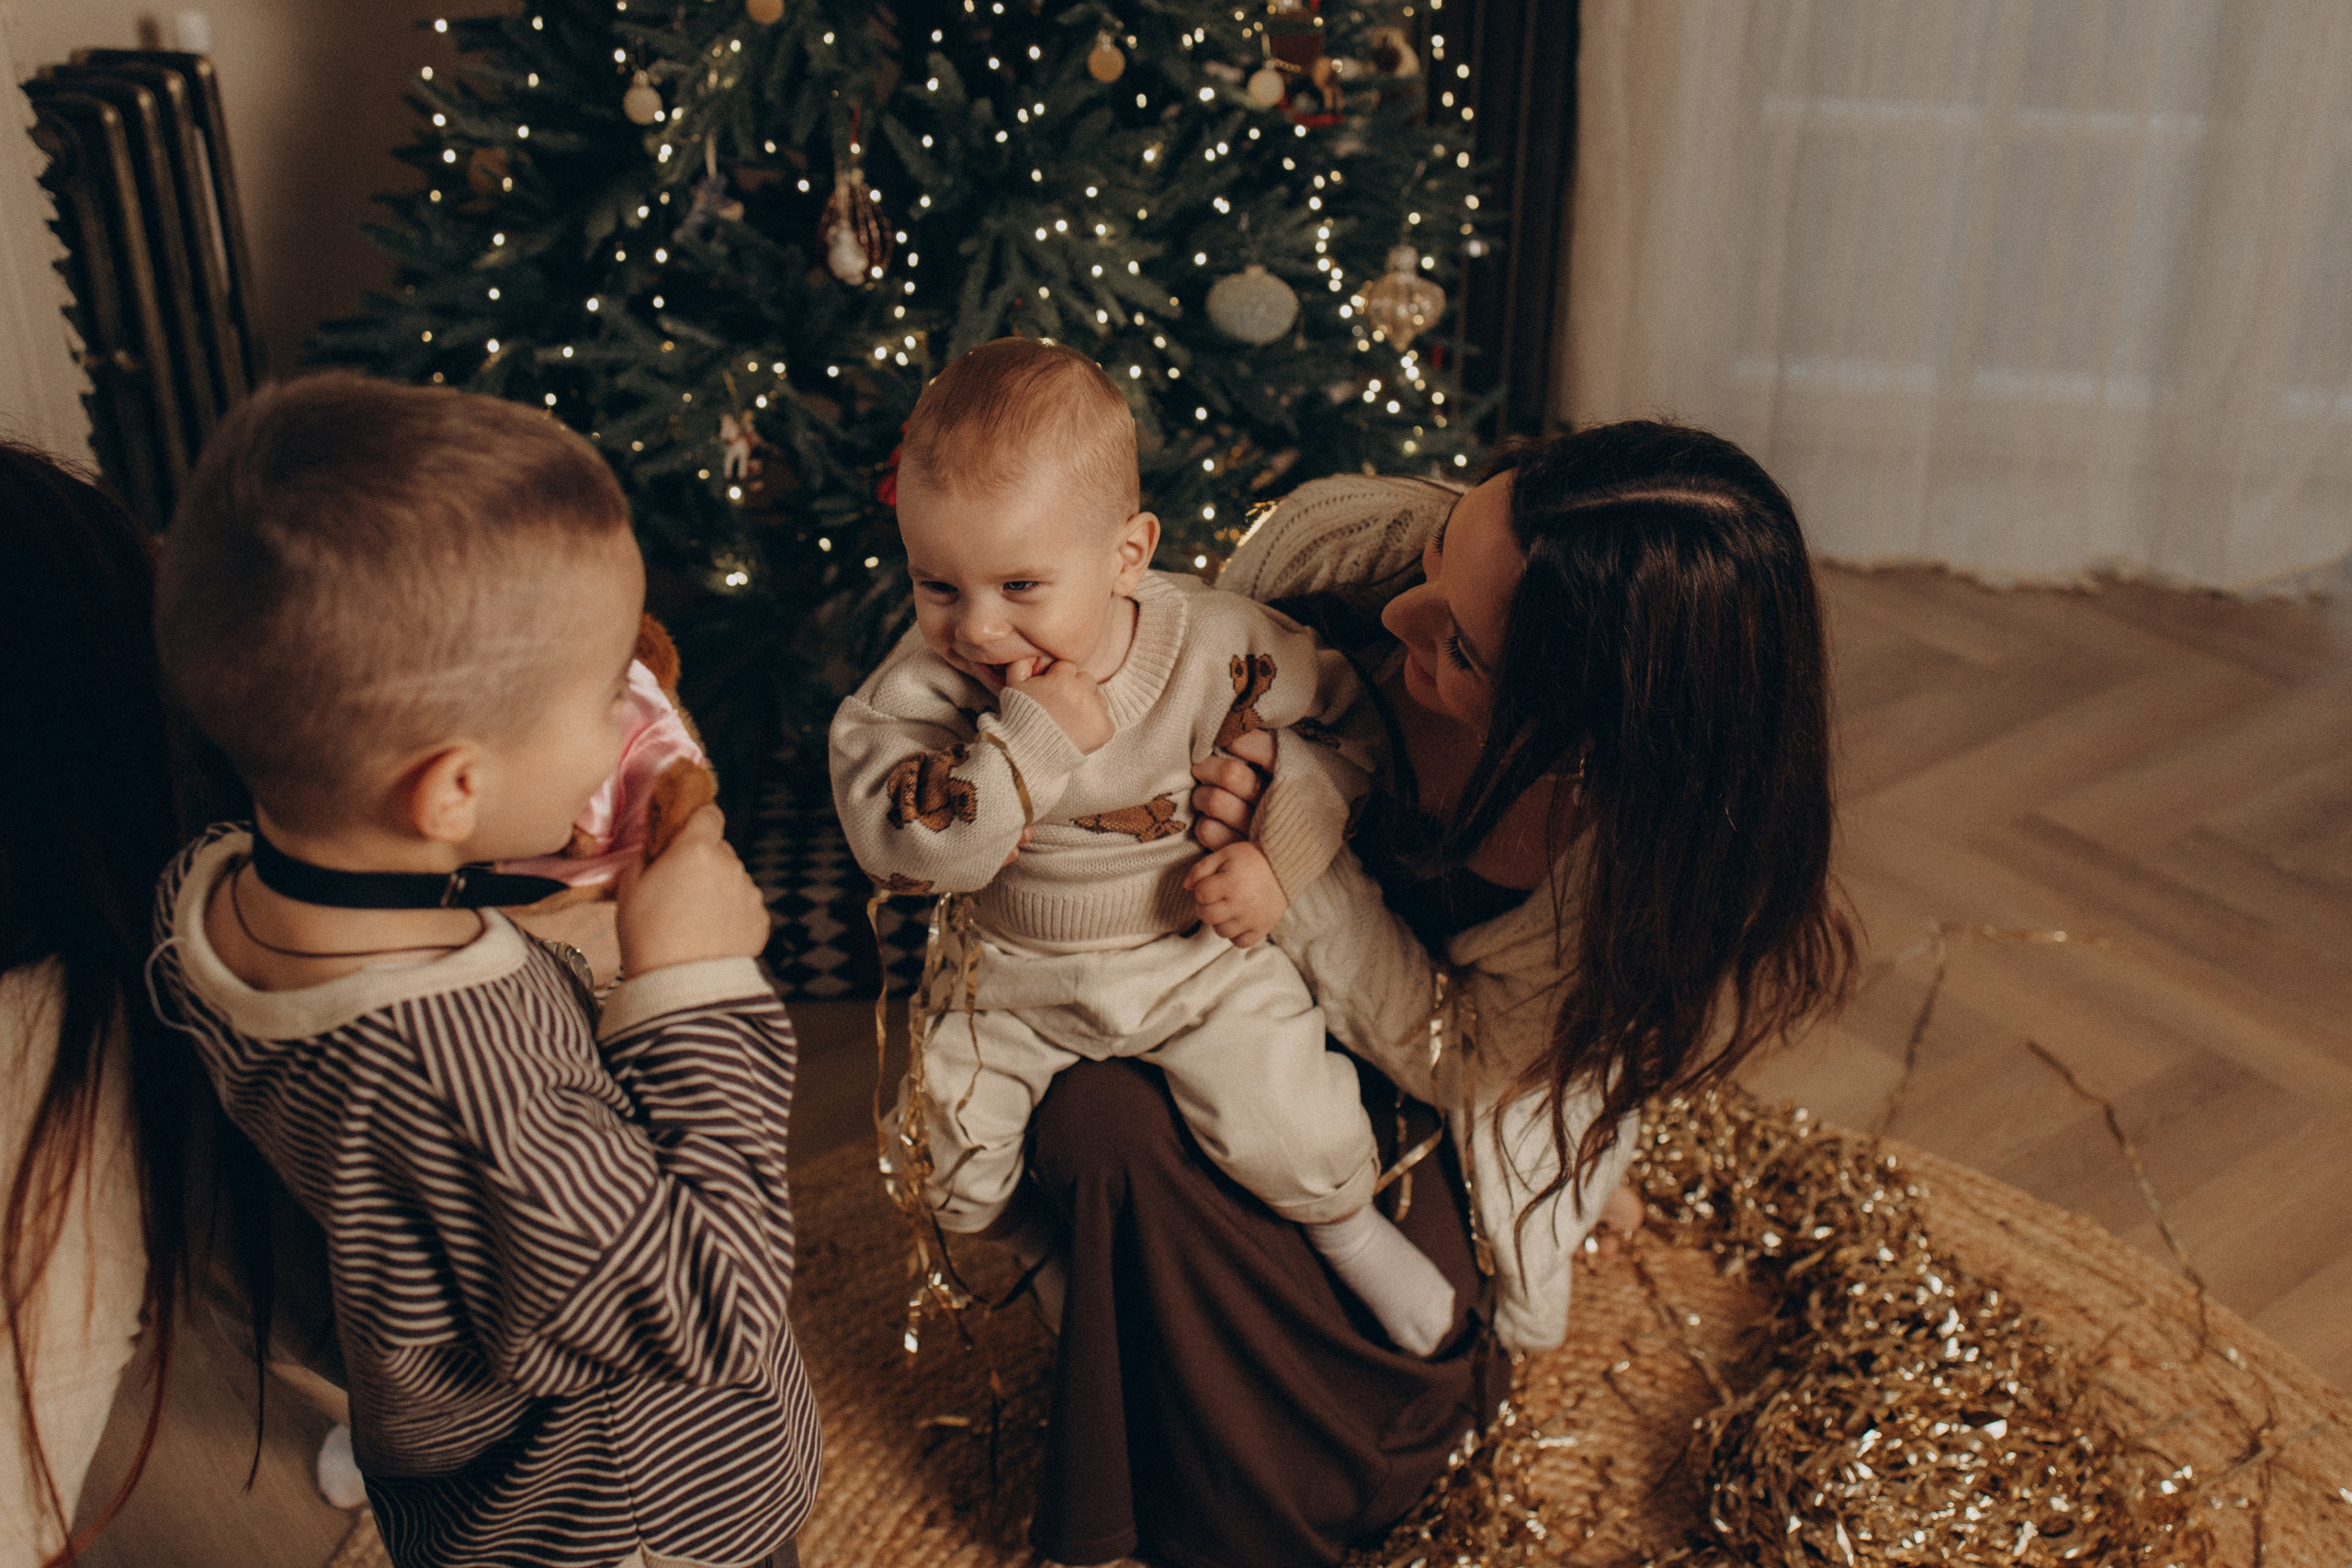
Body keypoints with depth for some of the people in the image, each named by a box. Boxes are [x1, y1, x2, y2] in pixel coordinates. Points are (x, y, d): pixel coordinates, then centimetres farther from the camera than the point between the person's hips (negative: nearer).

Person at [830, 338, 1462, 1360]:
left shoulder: (1216, 646, -20)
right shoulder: (928, 681, -19)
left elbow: (1335, 723, -3)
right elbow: (895, 844, -31)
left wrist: (1282, 858, -16)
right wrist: (1034, 739, -38)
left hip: (1197, 950, -2)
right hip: (1015, 972, 2)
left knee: (1286, 1129, -16)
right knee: (942, 1146, -4)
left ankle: (1346, 1223, 19)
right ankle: (1047, 1247, 30)